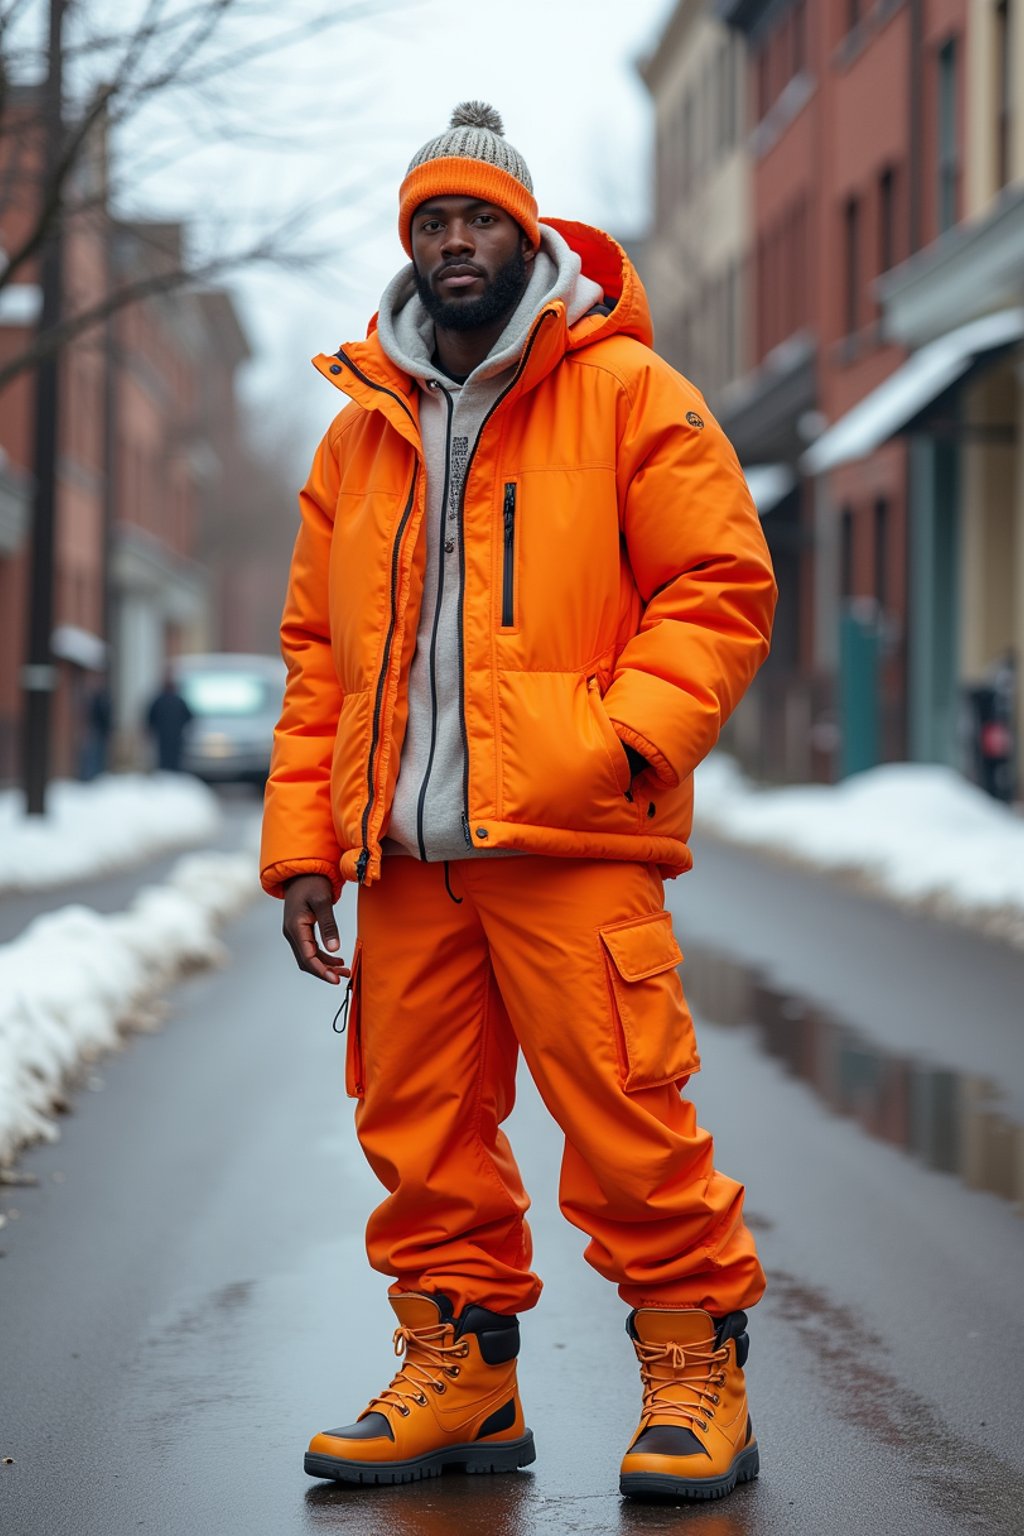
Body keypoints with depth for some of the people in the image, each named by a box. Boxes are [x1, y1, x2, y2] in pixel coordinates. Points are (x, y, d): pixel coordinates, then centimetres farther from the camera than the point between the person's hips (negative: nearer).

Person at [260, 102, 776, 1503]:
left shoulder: (626, 394, 4)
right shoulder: (360, 436, 18)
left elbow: (721, 585, -1)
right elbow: (318, 655, 20)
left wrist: (630, 730, -15)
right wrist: (302, 842, 12)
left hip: (572, 837, -5)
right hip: (405, 856, 5)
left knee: (625, 1111, -8)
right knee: (423, 1126, 6)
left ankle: (695, 1368, 5)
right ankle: (459, 1373, 18)